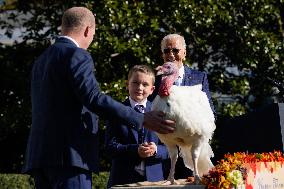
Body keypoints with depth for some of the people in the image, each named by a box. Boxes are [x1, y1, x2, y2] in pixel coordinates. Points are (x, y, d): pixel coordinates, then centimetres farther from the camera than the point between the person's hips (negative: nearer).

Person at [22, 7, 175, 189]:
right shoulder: (77, 56, -7)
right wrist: (141, 120, -19)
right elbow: (94, 98, -19)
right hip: (68, 154, -9)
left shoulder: (41, 60, 20)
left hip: (40, 154, 9)